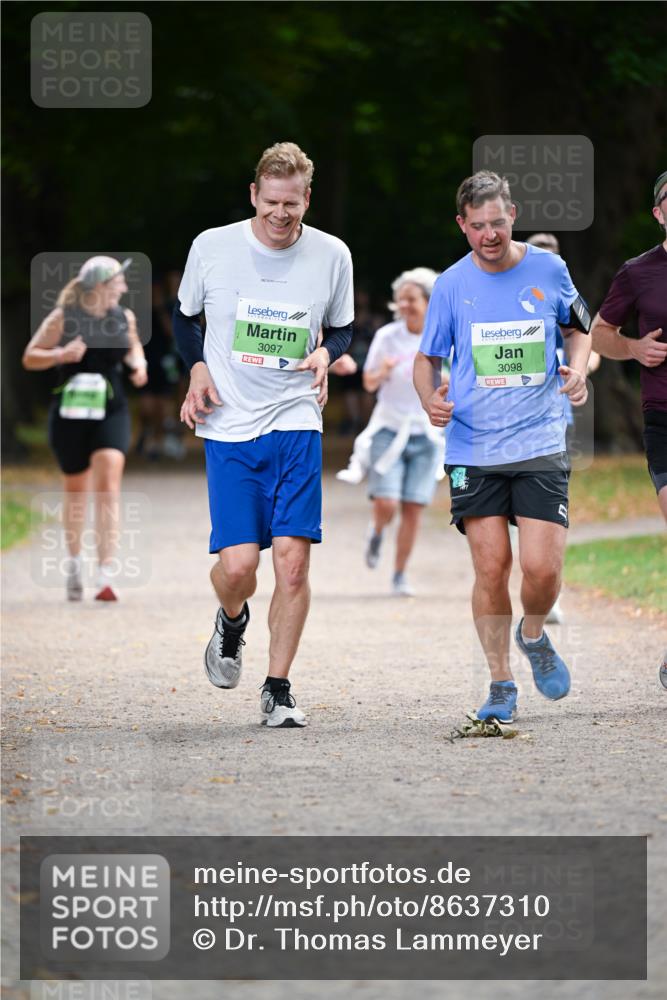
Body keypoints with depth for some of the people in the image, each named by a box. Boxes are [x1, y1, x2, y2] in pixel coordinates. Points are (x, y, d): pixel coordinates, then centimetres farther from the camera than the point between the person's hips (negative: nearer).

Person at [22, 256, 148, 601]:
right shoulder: (63, 318, -6)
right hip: (70, 413, -1)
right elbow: (30, 357, -1)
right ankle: (74, 561, 37)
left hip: (111, 413, 1)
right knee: (76, 492, 11)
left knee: (108, 487, -16)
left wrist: (138, 363, 2)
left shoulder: (124, 318, 3)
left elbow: (133, 347, 24)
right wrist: (61, 355, -19)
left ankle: (106, 574, -20)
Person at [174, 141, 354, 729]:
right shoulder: (212, 248, -2)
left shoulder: (332, 256, 0)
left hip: (297, 423, 1)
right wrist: (197, 368, -3)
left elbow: (343, 328, 16)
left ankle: (278, 690, 7)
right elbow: (185, 316, 14)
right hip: (229, 427, -1)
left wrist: (325, 354, -7)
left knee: (293, 560, -8)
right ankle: (232, 623, 27)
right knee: (238, 565, -10)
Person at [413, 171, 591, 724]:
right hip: (473, 450, 0)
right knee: (491, 568, -4)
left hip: (540, 445, 0)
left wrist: (577, 369, -1)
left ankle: (533, 636, 23)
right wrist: (431, 398, -10)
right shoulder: (451, 285, 2)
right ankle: (501, 684, 11)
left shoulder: (549, 269, 2)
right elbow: (427, 358, 11)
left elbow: (578, 328, 20)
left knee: (541, 567, -10)